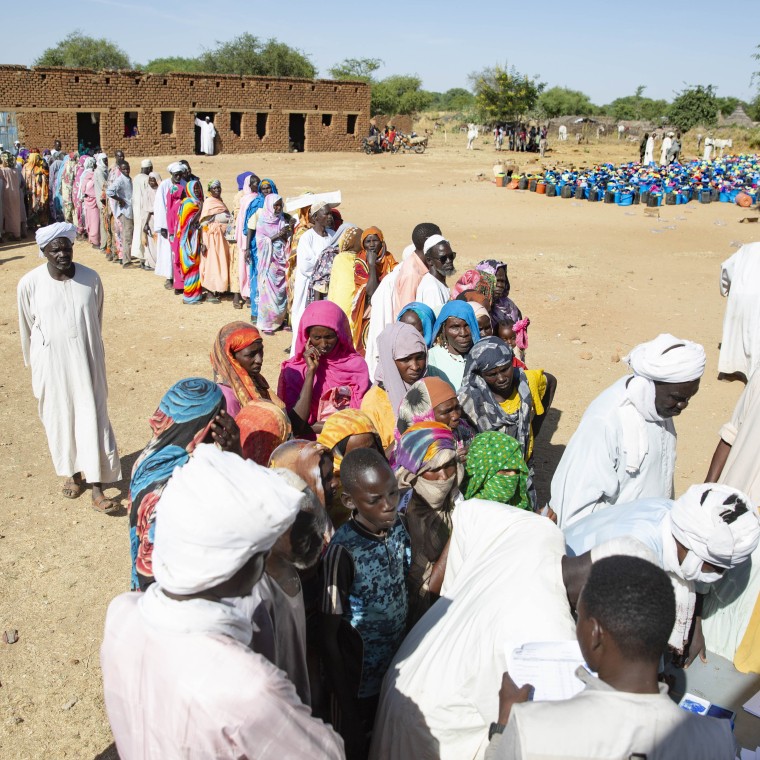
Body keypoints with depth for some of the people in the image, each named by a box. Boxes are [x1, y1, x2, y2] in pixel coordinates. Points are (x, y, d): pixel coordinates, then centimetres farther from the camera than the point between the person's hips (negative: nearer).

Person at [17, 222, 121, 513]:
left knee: (93, 418, 1)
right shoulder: (29, 284, -10)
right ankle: (73, 471, 36)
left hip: (87, 362, 0)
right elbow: (27, 329, 2)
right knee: (60, 418, 14)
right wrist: (33, 367, 10)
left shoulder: (91, 278, -8)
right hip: (51, 365, 0)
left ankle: (97, 489, 7)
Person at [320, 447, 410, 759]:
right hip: (358, 677, -5)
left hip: (398, 667, 5)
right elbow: (328, 636, -18)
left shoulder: (397, 526, -11)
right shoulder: (343, 551, -27)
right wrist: (344, 703, -13)